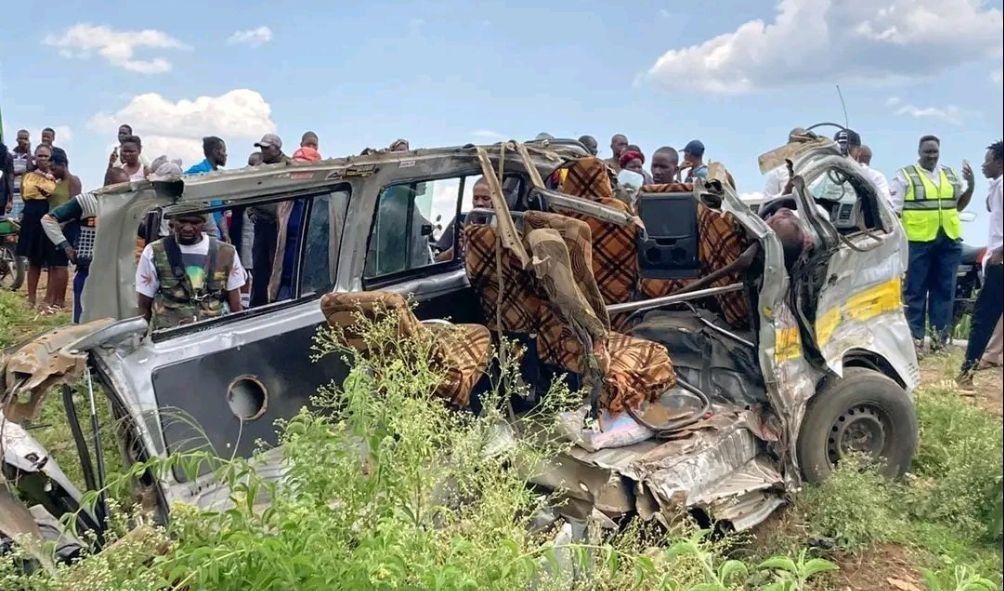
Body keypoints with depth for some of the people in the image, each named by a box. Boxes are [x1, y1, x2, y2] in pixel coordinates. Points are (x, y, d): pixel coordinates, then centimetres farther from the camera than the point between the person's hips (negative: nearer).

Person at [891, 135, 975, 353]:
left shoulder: (950, 175, 15)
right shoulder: (905, 176, -2)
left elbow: (959, 205, 22)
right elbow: (893, 210, -6)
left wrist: (970, 185, 7)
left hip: (949, 241, 5)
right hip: (918, 242, -5)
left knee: (944, 289, 9)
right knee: (915, 291, 0)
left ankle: (939, 335, 18)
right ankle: (915, 337, 5)